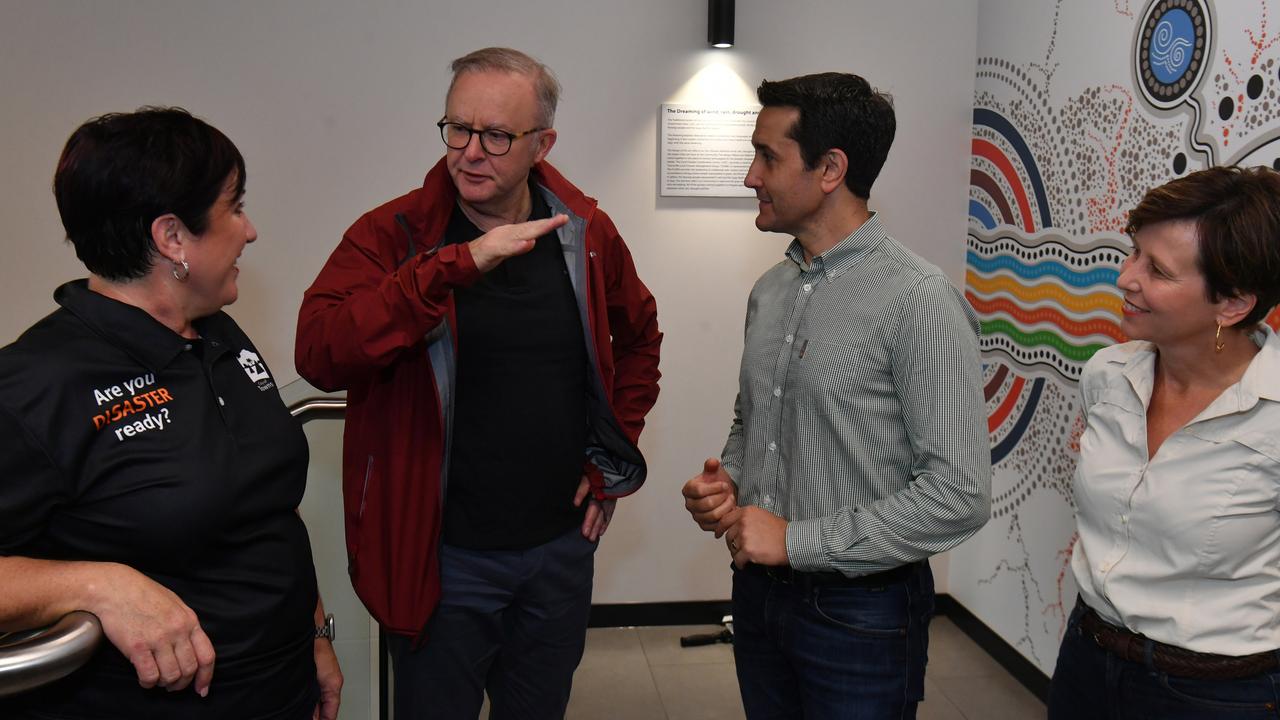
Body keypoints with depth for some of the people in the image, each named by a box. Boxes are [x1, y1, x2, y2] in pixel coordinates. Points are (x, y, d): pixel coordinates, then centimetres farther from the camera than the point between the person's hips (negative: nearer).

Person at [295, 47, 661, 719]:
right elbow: (318, 353, -27)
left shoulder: (585, 233, -1)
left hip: (562, 544, 3)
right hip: (440, 558, -3)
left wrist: (611, 463, 8)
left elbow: (639, 337, 15)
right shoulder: (393, 234, -11)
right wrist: (456, 265, -35)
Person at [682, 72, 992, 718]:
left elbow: (959, 495, -21)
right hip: (757, 591, 7)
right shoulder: (770, 290, 6)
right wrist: (724, 482, -3)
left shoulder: (918, 302, -17)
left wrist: (796, 540, -19)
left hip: (860, 613, -6)